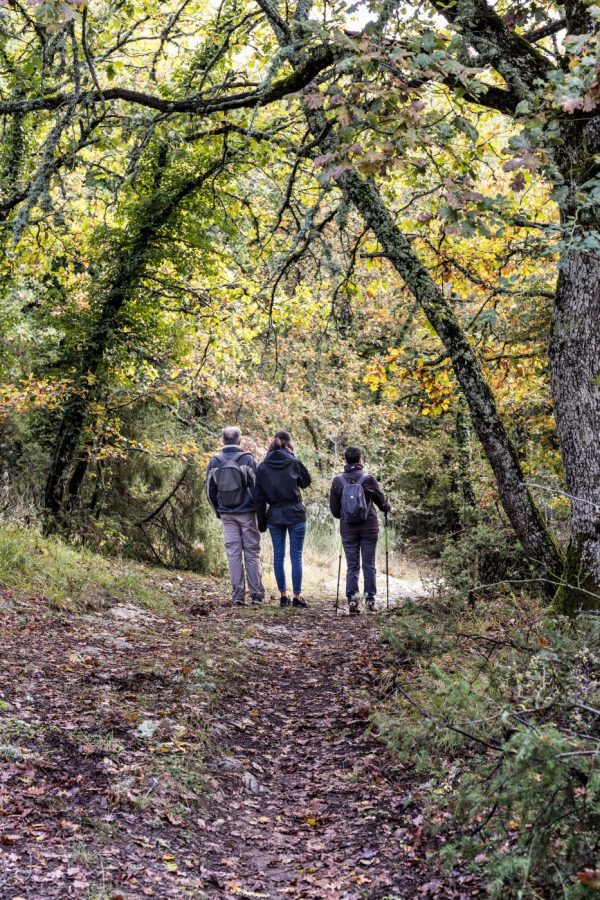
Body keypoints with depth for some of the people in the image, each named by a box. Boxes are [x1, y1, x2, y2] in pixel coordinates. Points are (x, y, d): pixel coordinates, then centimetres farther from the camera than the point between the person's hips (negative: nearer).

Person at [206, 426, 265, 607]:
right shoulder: (247, 459, -7)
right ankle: (256, 594, 4)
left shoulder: (214, 461, 2)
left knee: (233, 554, 5)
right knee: (252, 553, 4)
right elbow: (256, 486, -7)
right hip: (247, 513, -2)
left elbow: (210, 491, 7)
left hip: (227, 515, 2)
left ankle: (238, 595, 2)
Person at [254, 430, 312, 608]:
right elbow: (306, 481, 12)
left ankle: (283, 595, 12)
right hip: (295, 514, -3)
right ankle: (297, 596, 2)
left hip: (274, 515, 3)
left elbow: (258, 497, 2)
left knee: (278, 555, 9)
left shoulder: (262, 467, 2)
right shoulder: (294, 463, -6)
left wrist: (262, 521, 9)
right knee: (296, 555, 2)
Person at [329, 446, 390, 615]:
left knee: (352, 566, 7)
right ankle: (370, 599, 6)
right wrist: (387, 508, 27)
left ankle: (352, 600, -2)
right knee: (369, 565, 7)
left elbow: (334, 508, 3)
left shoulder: (337, 481, -2)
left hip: (348, 528, 1)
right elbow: (381, 500, 4)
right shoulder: (368, 479, -8)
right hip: (369, 526, -1)